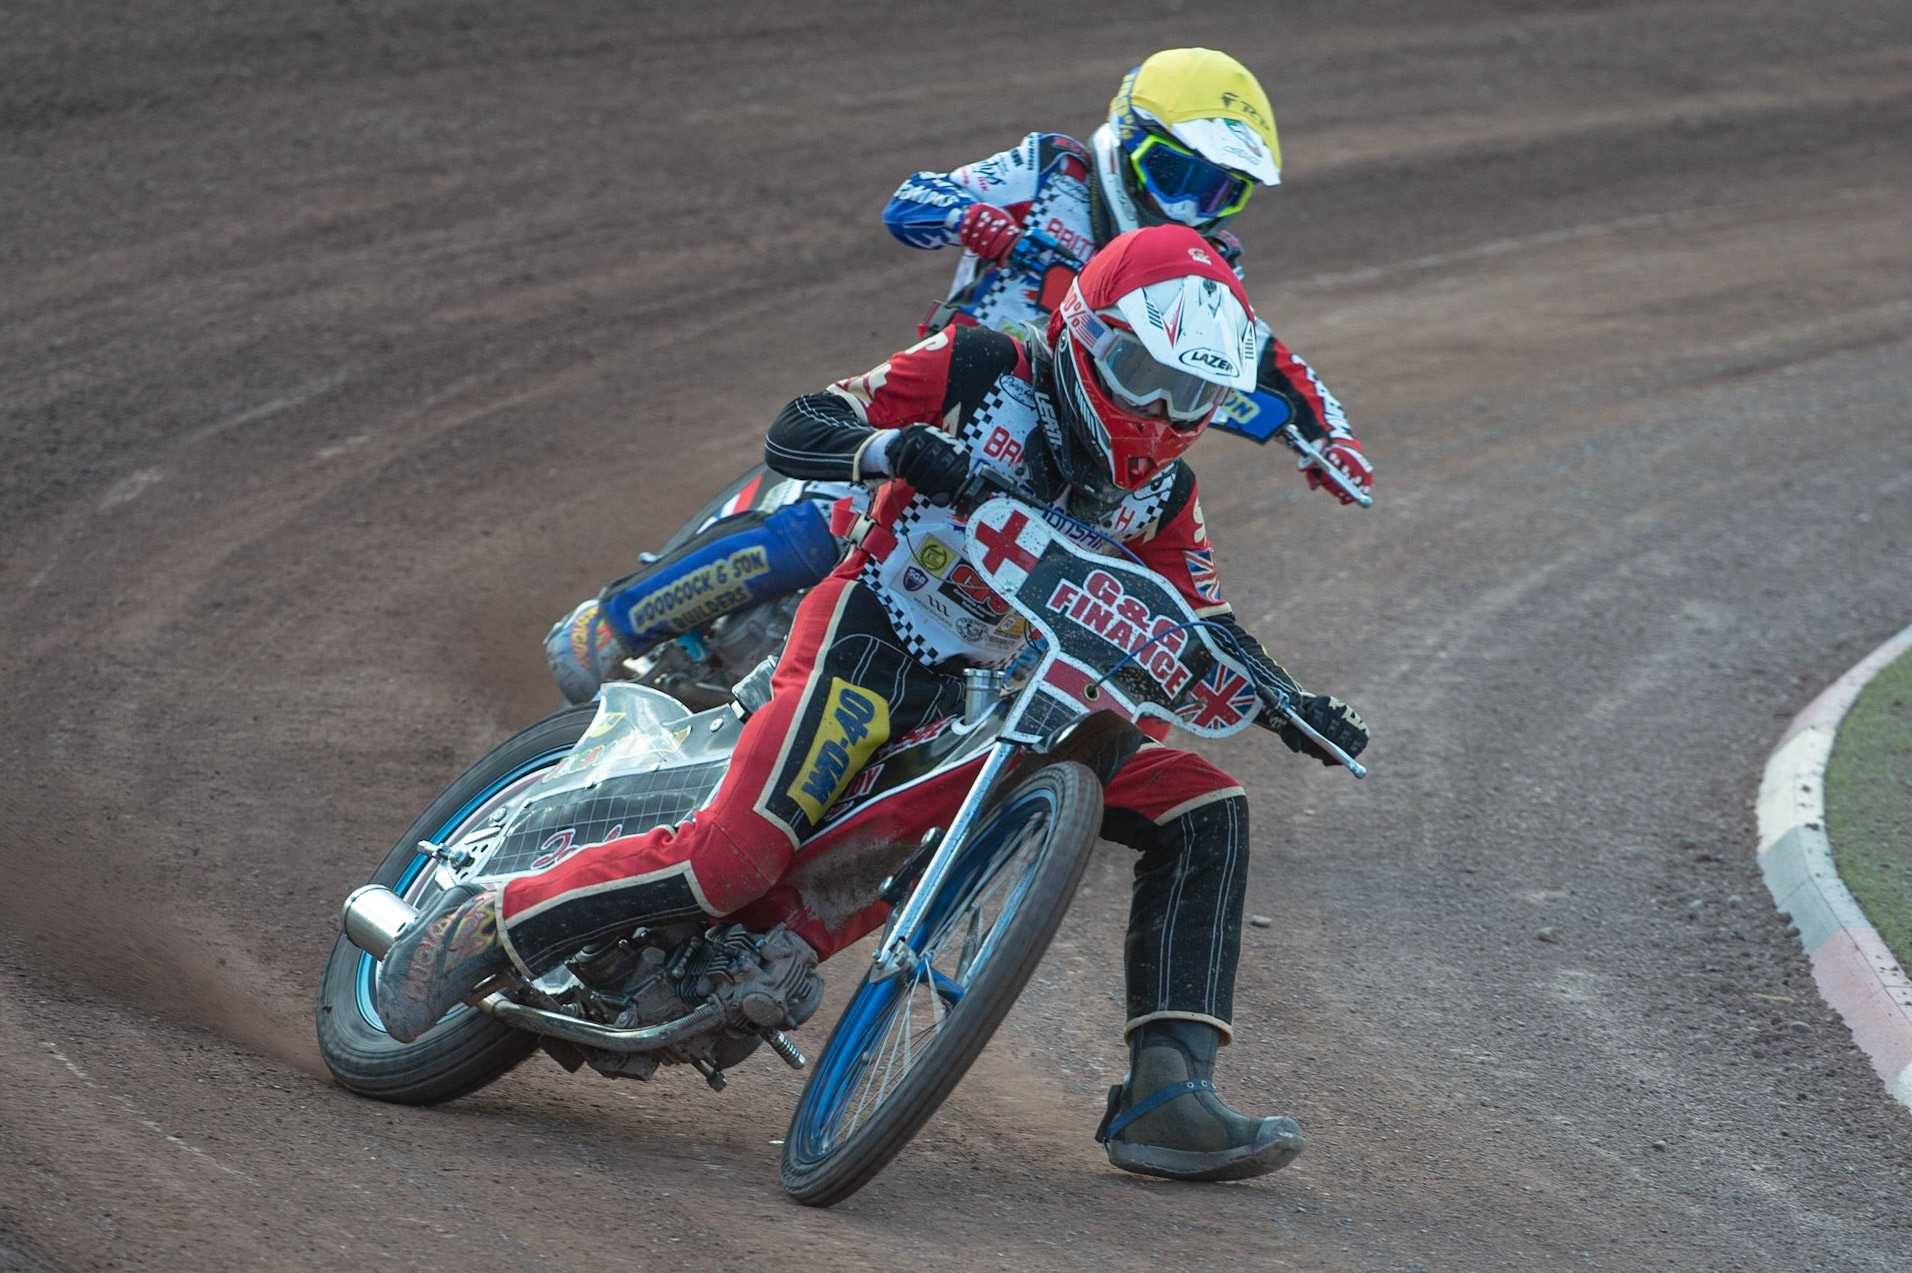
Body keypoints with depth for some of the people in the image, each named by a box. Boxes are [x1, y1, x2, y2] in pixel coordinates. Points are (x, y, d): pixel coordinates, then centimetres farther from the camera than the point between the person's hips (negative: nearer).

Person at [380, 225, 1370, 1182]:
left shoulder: (1158, 493, 9)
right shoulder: (981, 373, -6)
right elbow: (792, 432, -10)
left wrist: (1284, 703, -7)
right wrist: (893, 449, -30)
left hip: (1005, 697, 6)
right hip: (872, 643, -6)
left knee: (1206, 813, -6)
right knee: (735, 857, -27)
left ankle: (1166, 1095, -13)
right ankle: (489, 925, -8)